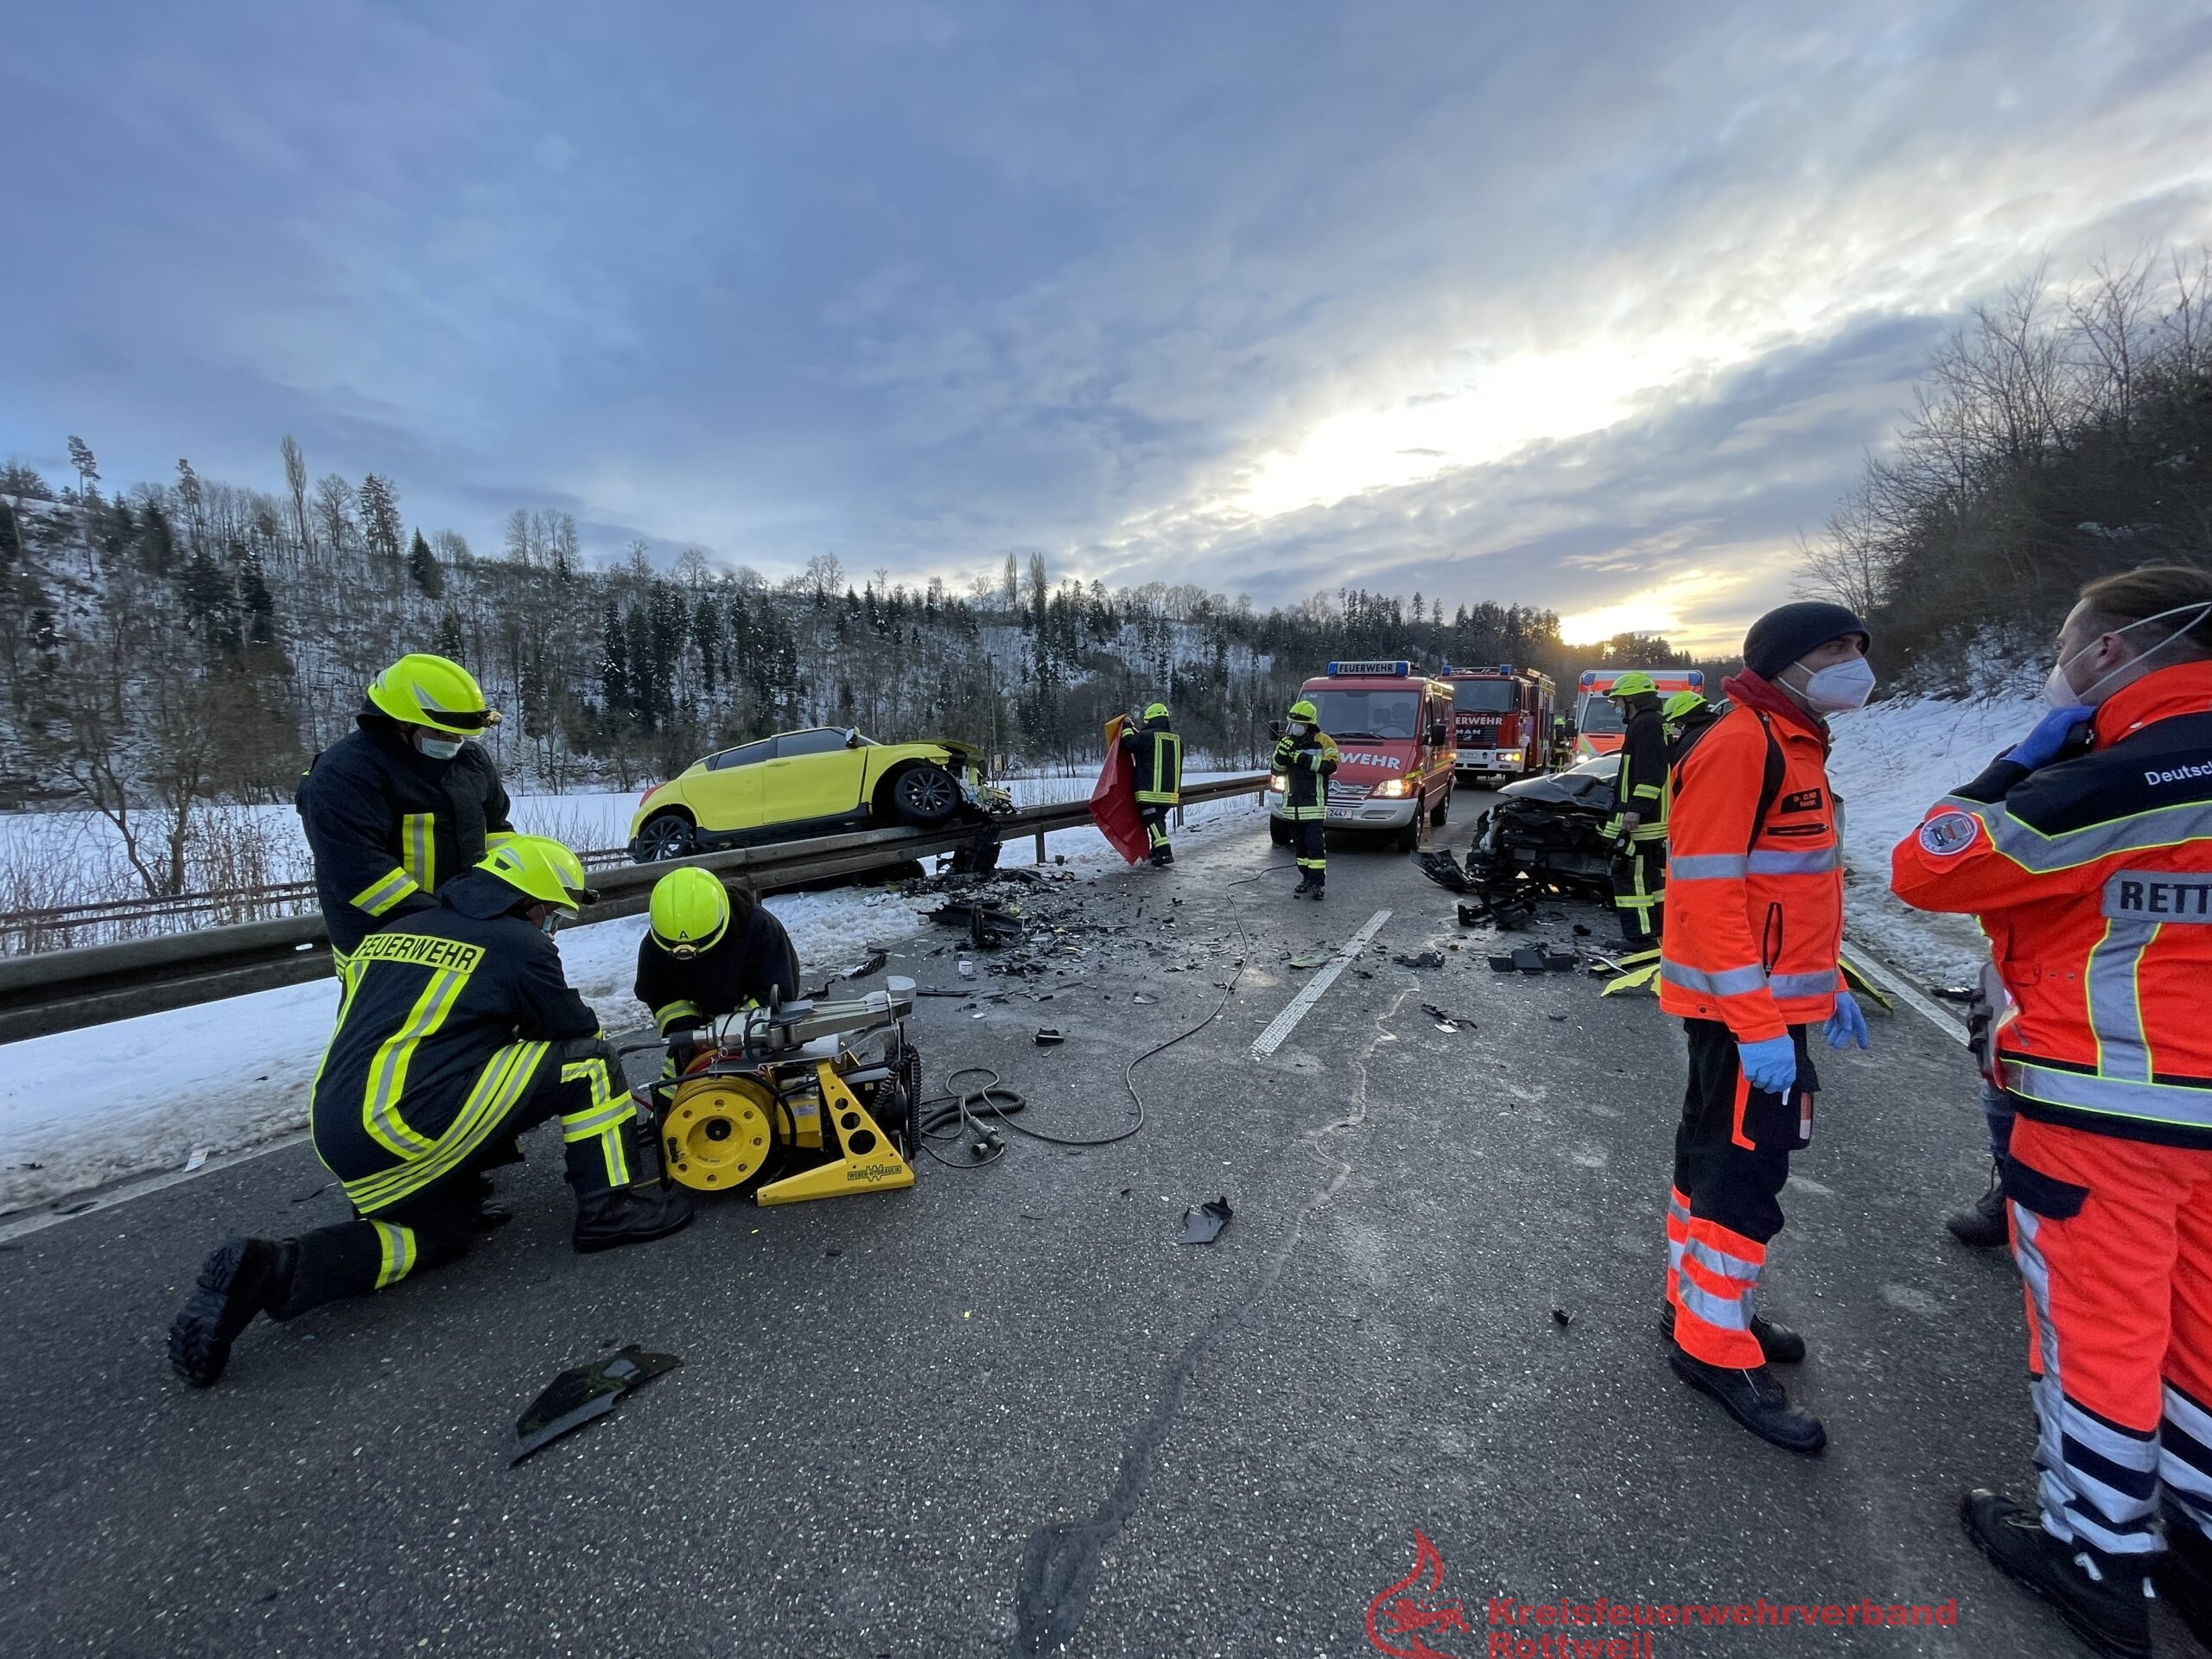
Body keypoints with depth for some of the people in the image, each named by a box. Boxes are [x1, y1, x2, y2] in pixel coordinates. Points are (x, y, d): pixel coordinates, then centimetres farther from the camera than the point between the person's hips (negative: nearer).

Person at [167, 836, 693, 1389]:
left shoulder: (395, 930, 17)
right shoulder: (520, 943, -6)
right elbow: (578, 1030, 5)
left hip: (336, 1134, 9)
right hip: (405, 1124, -9)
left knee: (447, 1226, 27)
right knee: (588, 1058, -2)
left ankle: (266, 1269, 8)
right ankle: (609, 1207, 2)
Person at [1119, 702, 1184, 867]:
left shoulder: (1147, 736, -10)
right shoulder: (1176, 739, 11)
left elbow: (1129, 744, -13)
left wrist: (1128, 729, 6)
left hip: (1151, 790, -7)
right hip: (1171, 791, 7)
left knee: (1153, 821, -4)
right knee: (1159, 819, 21)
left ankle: (1164, 853, -14)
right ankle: (1158, 849, 28)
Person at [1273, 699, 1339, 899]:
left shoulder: (1323, 741, -2)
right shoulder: (1287, 741, 12)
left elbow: (1330, 765, -15)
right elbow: (1277, 769, 7)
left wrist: (1304, 759, -22)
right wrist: (1281, 753, -14)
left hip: (1315, 803, -5)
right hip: (1292, 803, 5)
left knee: (1316, 844, -8)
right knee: (1300, 845, 10)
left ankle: (1318, 881, -4)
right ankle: (1306, 879, 19)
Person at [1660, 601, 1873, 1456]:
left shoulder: (1793, 745, 16)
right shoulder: (1739, 746, -17)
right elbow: (1707, 892, -24)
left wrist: (1829, 984, 21)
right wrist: (1757, 1024, -24)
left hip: (1768, 999, 10)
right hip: (1747, 1009, -10)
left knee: (1717, 1153, 18)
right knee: (1745, 1171, -1)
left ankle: (1698, 1300, 34)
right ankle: (1715, 1347, 14)